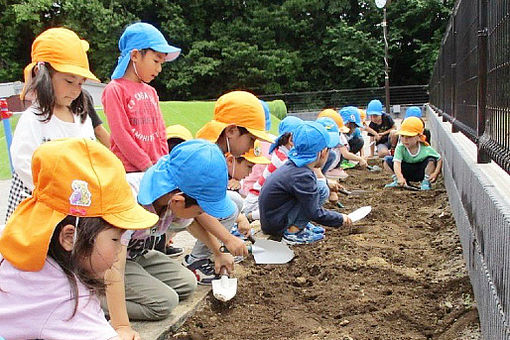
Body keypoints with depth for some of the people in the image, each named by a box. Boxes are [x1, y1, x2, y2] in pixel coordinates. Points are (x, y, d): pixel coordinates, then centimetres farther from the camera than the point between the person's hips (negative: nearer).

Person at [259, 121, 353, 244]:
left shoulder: (292, 165, 2)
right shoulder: (302, 176, -24)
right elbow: (315, 213, -19)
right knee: (322, 191, -15)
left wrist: (328, 182, 27)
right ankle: (292, 233, -13)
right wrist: (341, 218, -6)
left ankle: (297, 226, 8)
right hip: (275, 226, -9)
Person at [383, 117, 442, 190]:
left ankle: (426, 182, -9)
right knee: (387, 160, -15)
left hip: (421, 173, -1)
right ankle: (398, 181, -2)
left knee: (431, 160, -28)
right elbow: (397, 163, -36)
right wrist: (400, 177, -54)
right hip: (406, 173, 1)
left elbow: (439, 159, -9)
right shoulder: (400, 148, -23)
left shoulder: (426, 149, -22)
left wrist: (435, 173, -26)